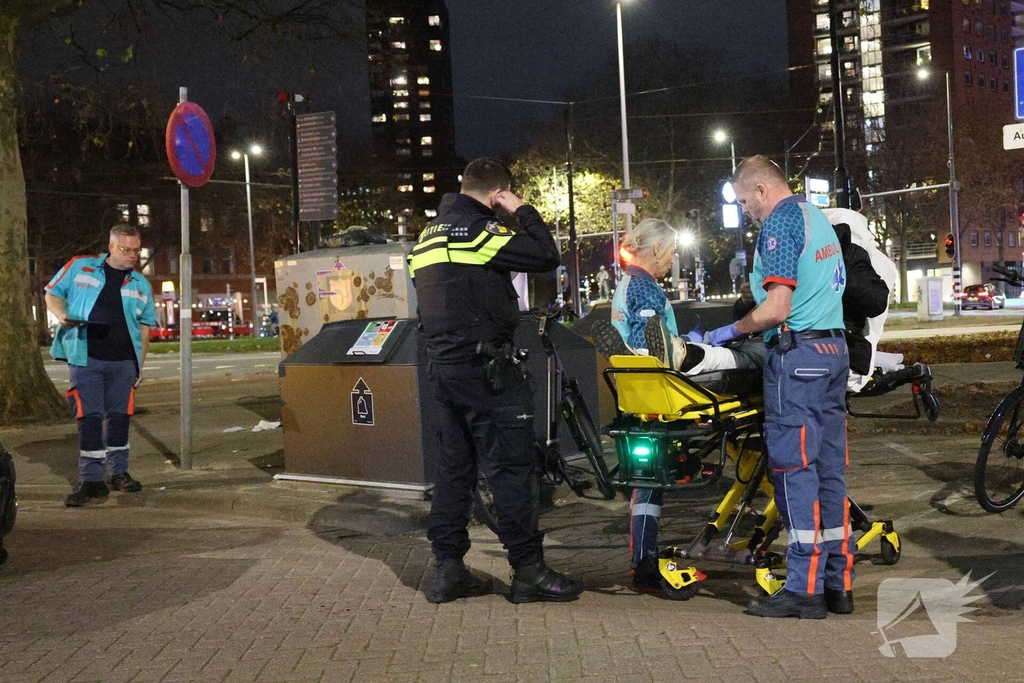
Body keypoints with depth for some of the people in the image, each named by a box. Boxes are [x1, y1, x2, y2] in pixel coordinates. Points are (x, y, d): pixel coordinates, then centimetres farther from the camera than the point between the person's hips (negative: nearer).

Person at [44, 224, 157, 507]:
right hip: (86, 359, -3)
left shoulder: (140, 284, 11)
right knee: (89, 417, -4)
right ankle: (91, 480, 0)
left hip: (123, 362, 3)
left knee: (119, 417, 8)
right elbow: (53, 294, 8)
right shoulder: (79, 267, 3)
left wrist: (140, 364, 11)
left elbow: (144, 326, 16)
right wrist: (62, 314, -13)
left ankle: (119, 473, 20)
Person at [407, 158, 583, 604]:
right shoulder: (479, 229, -12)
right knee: (513, 467, -5)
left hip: (442, 363, 9)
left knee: (454, 465, 12)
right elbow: (546, 256, -16)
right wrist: (523, 212, -4)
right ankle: (528, 570, -2)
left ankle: (448, 568, 13)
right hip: (484, 363, -9)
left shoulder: (430, 234, 16)